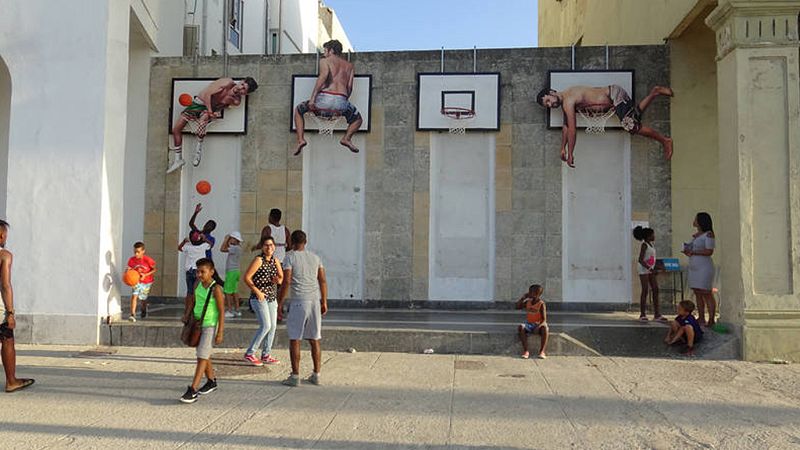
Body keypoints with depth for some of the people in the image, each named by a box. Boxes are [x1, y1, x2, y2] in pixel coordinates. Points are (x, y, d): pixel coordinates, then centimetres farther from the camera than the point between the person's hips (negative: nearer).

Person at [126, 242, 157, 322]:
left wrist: (145, 275, -25)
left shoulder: (148, 260, -24)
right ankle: (132, 315, -21)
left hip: (147, 282, -1)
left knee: (143, 298, 15)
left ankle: (144, 311, 48)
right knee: (134, 296, -20)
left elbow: (154, 269, -12)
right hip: (137, 281, 1)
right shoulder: (131, 260, -16)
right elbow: (129, 268, -4)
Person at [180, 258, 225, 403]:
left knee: (202, 357, -9)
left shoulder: (215, 289, -18)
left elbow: (222, 311, -15)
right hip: (197, 324, 7)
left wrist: (220, 332, -16)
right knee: (204, 355, 18)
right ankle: (211, 382, 36)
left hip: (210, 326, -7)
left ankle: (192, 390, -10)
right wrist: (187, 314, 2)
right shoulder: (198, 284, 2)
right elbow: (193, 300, 17)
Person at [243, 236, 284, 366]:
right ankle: (250, 353, -1)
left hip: (272, 297, 7)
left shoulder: (275, 261, 9)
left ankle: (266, 355, 18)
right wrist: (257, 291, -17)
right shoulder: (258, 260, -10)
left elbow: (282, 278, 9)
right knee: (266, 325, -13)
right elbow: (246, 277, -13)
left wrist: (278, 280, -14)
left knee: (273, 326, 7)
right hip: (259, 297, -7)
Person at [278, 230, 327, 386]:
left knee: (294, 339, 3)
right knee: (314, 340, 10)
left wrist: (280, 303, -5)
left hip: (298, 302, -5)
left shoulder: (290, 257, -3)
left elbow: (286, 282, -11)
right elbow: (323, 281, 10)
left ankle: (295, 376, 4)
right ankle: (316, 375, 15)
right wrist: (324, 302, 16)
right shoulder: (315, 257, 12)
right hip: (315, 301, 5)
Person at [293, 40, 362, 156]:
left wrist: (312, 98, -14)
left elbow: (324, 75, -9)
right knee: (358, 119, 31)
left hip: (324, 99, -2)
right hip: (341, 102, 2)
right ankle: (347, 138, 3)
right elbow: (349, 87, 14)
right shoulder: (349, 66, 26)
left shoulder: (325, 61, 13)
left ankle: (300, 139, 7)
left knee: (298, 110, 25)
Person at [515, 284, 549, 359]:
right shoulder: (527, 302, 4)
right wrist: (523, 297, -2)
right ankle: (525, 351, -33)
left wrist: (538, 327, -32)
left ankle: (542, 351, -36)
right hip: (529, 326, 4)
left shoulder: (541, 304, -11)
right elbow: (517, 307, 3)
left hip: (538, 326, -4)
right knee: (521, 327, -29)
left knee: (545, 328, -37)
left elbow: (544, 320, -15)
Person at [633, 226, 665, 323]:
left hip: (651, 269, 9)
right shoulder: (644, 245, -13)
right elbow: (640, 260, -21)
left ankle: (657, 314, 9)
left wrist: (653, 269, 16)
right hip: (643, 269, -9)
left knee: (655, 290, 5)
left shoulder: (651, 245, 12)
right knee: (645, 291, -7)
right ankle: (642, 315, -1)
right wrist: (650, 269, -27)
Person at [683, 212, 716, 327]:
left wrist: (693, 252, -15)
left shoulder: (708, 234, -8)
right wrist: (687, 251, 4)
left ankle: (711, 320, -5)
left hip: (704, 267, -8)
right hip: (694, 267, 8)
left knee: (706, 294, -8)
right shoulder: (695, 235, 16)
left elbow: (709, 251, -15)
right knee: (697, 294, 7)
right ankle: (701, 319, 12)